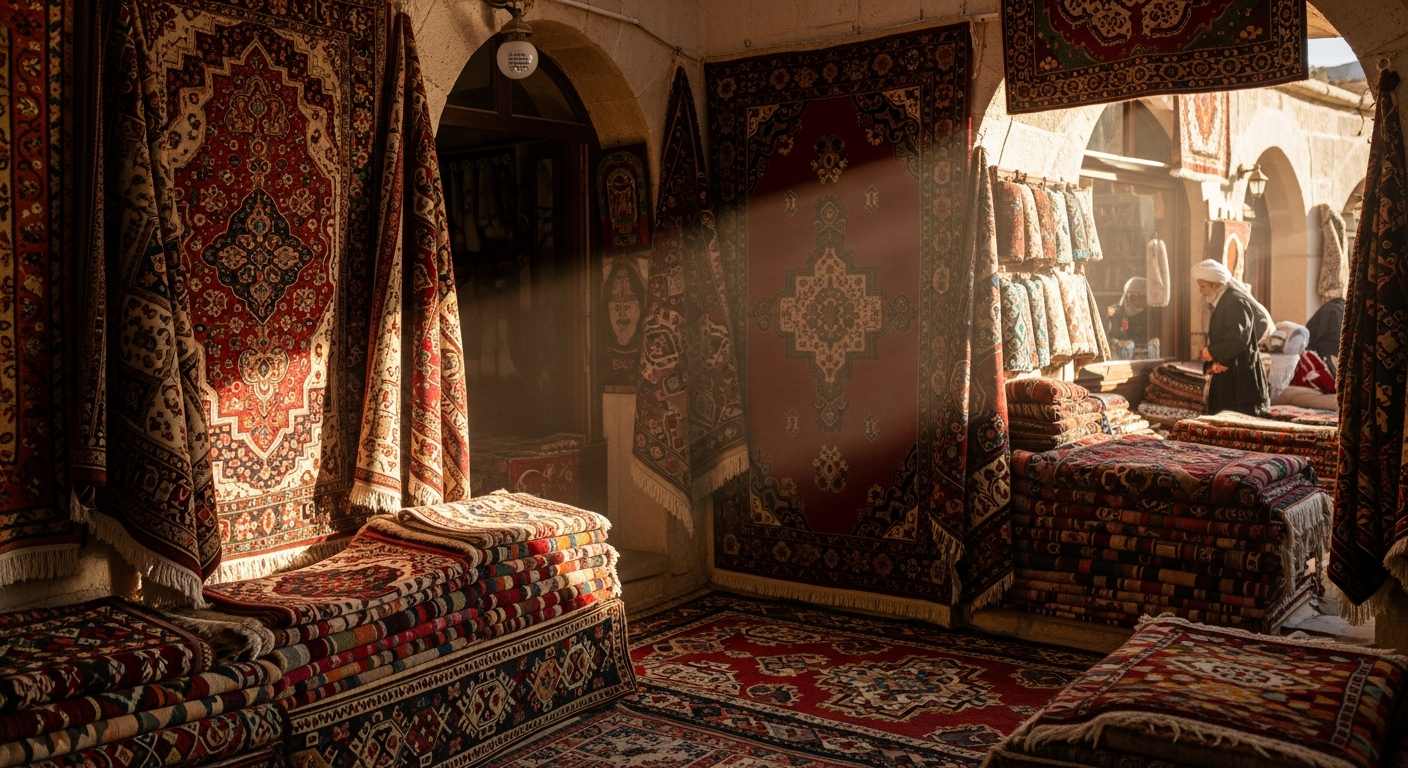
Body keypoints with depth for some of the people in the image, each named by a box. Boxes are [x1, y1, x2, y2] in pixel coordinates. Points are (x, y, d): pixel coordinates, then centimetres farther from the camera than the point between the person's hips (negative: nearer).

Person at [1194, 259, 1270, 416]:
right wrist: (1214, 362, -3)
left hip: (1240, 377, -10)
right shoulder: (1221, 302, 16)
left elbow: (1238, 339, -24)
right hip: (1226, 375, 10)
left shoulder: (1236, 301, -15)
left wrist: (1213, 353, -11)